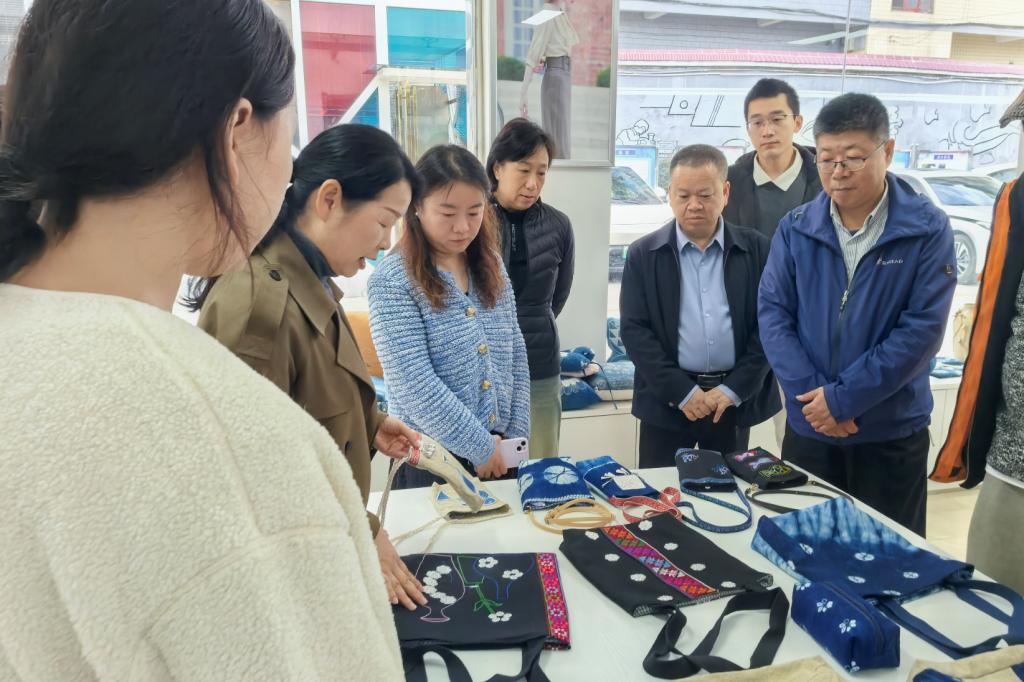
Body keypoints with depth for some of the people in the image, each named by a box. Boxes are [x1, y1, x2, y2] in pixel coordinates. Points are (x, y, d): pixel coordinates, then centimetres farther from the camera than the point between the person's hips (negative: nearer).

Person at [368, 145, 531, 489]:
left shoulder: (491, 265, 3)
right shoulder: (391, 280, -15)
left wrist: (516, 435, 1)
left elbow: (515, 354, 7)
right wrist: (480, 448, -15)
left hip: (500, 450, 6)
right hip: (431, 460, -5)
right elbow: (414, 385, -20)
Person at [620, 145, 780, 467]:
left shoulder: (757, 249, 3)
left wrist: (733, 389, -9)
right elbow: (635, 330, -5)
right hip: (667, 400, -1)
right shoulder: (643, 254, 0)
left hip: (736, 399, 1)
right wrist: (682, 391, -12)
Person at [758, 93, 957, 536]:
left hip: (893, 433, -2)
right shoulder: (795, 228, -1)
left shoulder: (927, 229, -8)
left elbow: (922, 329, -13)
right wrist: (811, 395, -16)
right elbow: (772, 313, -5)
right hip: (808, 429, 2)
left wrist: (843, 397, -18)